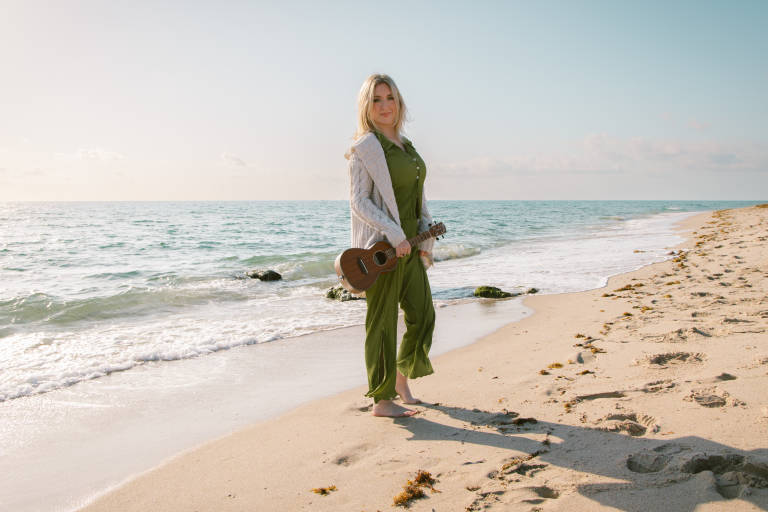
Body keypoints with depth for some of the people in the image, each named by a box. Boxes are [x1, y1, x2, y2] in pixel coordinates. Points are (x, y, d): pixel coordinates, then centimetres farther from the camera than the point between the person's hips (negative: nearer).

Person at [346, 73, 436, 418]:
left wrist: (425, 238, 11)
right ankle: (381, 400, 11)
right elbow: (358, 201, -14)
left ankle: (401, 379, 32)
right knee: (383, 322, -1)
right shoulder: (365, 147, -8)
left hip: (409, 244, 8)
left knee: (423, 315, 12)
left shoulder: (405, 144, 16)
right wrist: (393, 235, -22)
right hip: (382, 246, -8)